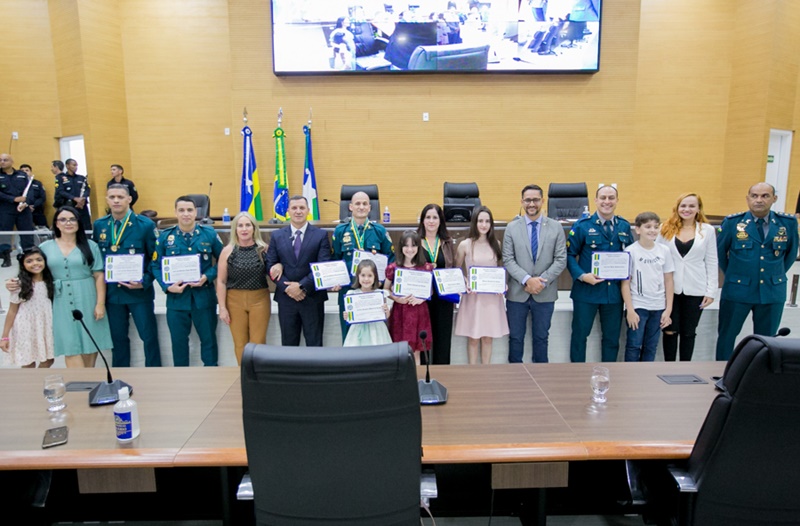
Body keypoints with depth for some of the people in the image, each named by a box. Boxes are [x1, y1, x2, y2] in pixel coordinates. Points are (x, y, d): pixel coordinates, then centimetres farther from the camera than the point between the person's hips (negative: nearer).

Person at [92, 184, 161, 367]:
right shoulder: (99, 225, 5)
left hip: (139, 291, -3)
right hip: (111, 292, 4)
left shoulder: (145, 224, -7)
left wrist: (145, 282, -16)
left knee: (149, 336, 3)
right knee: (118, 337, 14)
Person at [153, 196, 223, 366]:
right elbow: (156, 266, 2)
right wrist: (167, 286, -13)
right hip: (176, 297, 1)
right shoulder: (165, 236, -1)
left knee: (208, 338, 11)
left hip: (204, 296, 0)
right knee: (178, 341, 13)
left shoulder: (209, 234, -2)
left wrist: (208, 276, -13)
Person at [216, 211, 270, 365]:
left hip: (259, 299, 0)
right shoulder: (228, 251, 0)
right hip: (235, 300, 0)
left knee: (258, 342, 3)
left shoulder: (264, 248, 1)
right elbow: (221, 281, 1)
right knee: (240, 343, 8)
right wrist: (222, 307, -3)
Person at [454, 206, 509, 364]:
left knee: (488, 337, 10)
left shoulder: (496, 244, 5)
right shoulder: (465, 245, -3)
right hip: (472, 296, -2)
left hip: (492, 296, 2)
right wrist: (464, 285, -13)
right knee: (473, 337, 5)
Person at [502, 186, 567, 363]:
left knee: (541, 337, 13)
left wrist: (542, 281, -14)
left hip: (545, 294, 0)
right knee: (516, 337, 10)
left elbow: (561, 260, -3)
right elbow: (508, 260, -5)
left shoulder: (556, 227, 1)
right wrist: (527, 280, -18)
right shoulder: (512, 227, 1)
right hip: (517, 293, 0)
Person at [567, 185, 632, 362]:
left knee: (612, 337, 13)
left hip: (615, 292, 4)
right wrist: (582, 275, -18)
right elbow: (569, 254, -5)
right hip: (586, 290, -3)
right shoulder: (582, 226, -6)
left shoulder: (624, 226, 6)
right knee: (580, 334, 6)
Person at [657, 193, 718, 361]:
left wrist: (711, 291, -1)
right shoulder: (666, 228, 2)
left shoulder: (707, 230, 3)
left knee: (688, 332, 9)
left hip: (695, 290, 0)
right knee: (670, 331, 4)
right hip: (670, 288, 0)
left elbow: (711, 262, 3)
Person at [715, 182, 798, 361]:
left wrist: (777, 275, 14)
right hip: (737, 290, -2)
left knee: (766, 339, 12)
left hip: (773, 291, 2)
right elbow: (719, 251, 6)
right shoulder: (733, 222, -7)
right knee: (726, 334, 6)